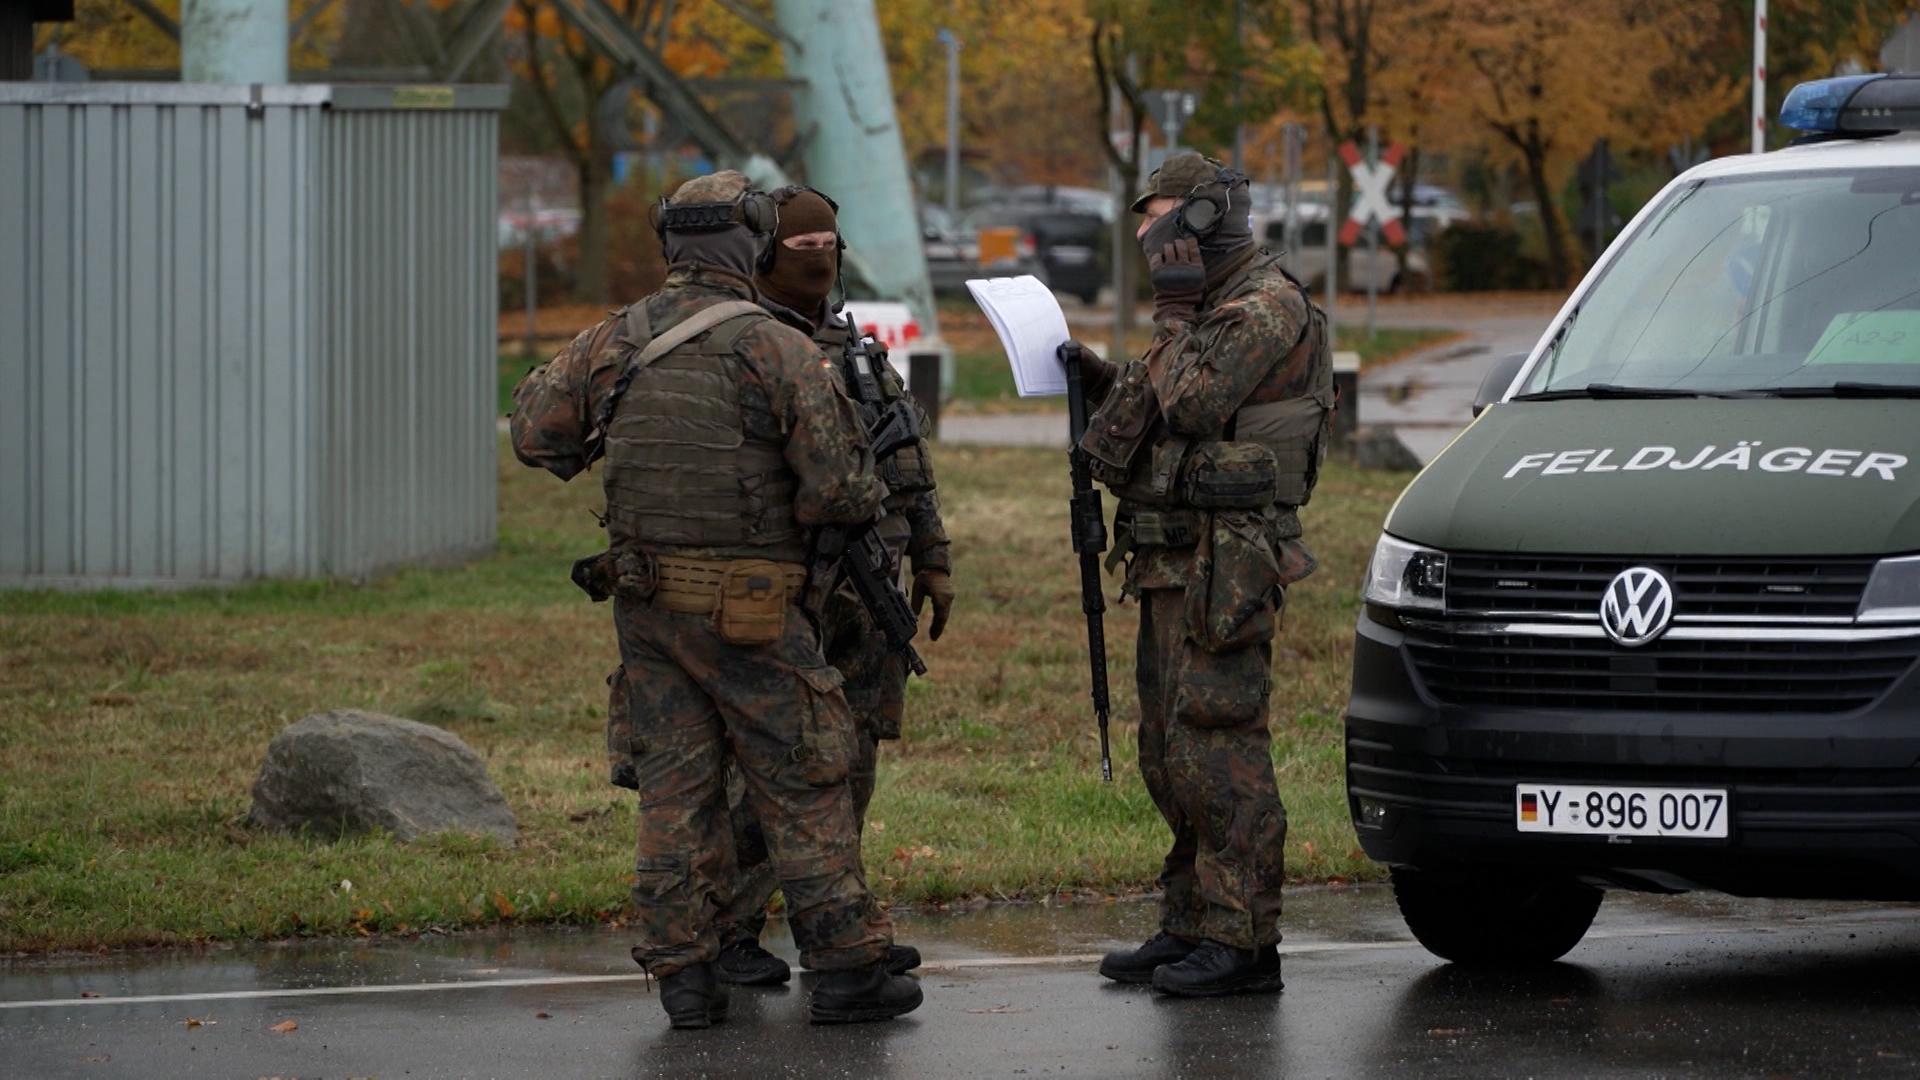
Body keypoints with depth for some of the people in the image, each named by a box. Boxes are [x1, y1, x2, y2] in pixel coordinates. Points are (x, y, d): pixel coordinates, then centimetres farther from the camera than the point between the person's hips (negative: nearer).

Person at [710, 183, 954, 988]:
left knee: (851, 761, 9)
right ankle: (729, 935, -3)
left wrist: (933, 561, 16)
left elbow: (910, 465, 21)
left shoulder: (857, 350, 17)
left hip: (867, 587, 7)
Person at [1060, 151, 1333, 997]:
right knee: (1170, 752, 13)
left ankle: (1241, 942, -11)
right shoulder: (1211, 306, 21)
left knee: (1217, 750, -12)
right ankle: (1190, 926, 20)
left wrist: (1174, 310, -10)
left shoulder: (1265, 306, -12)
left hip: (1224, 566, -11)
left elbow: (1191, 404, -22)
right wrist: (1106, 382, 15)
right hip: (1174, 561, 11)